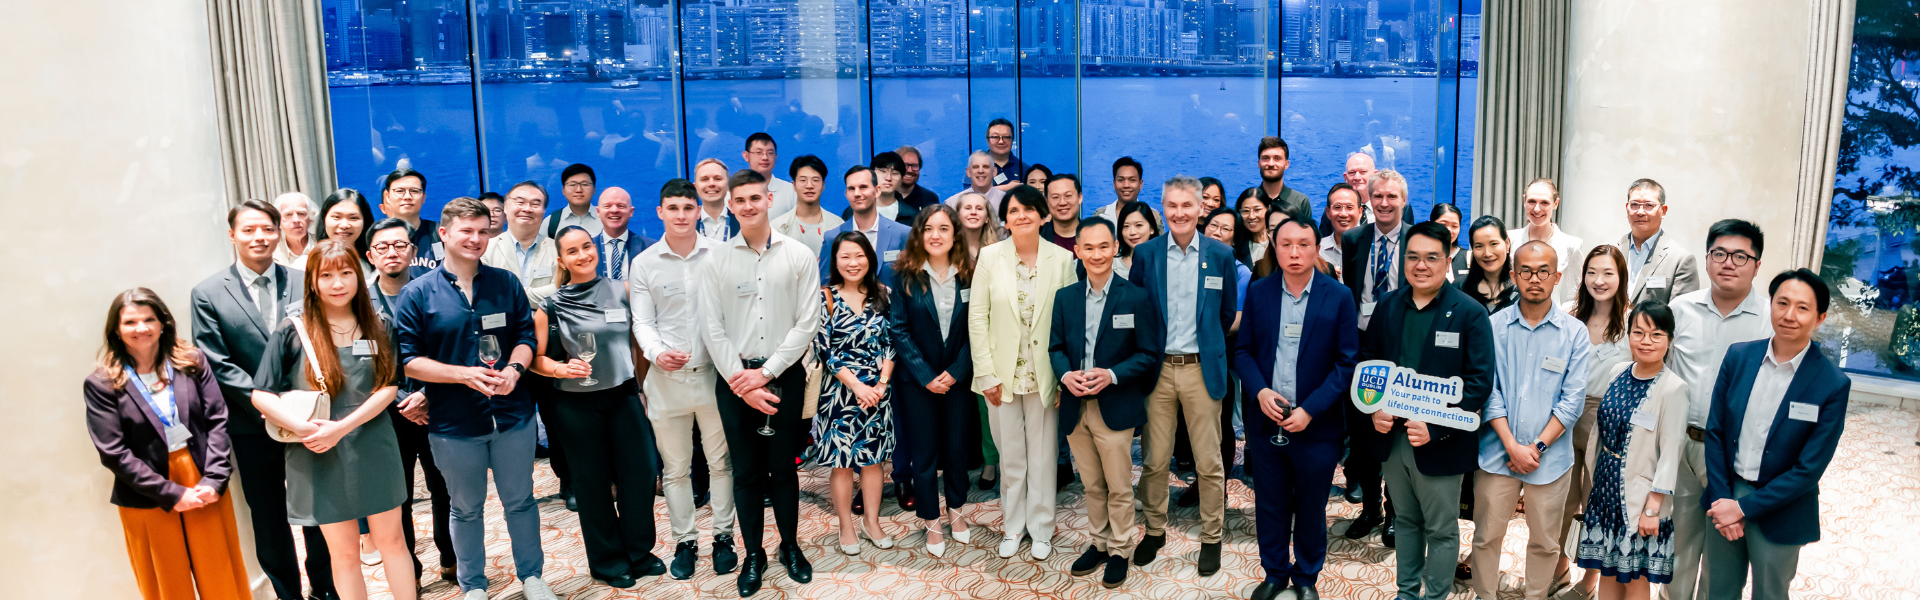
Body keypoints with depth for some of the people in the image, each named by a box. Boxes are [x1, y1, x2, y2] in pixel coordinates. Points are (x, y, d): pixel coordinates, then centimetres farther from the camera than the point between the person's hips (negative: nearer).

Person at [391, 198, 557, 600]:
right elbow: (408, 359, -6)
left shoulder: (506, 284, 2)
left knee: (520, 500, 14)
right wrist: (464, 374, -19)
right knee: (466, 509, 15)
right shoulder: (417, 294, -5)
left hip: (512, 415, 2)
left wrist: (513, 369, -15)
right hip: (453, 423, -1)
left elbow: (526, 336, 6)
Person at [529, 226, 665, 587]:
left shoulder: (622, 291, 1)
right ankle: (607, 561, 25)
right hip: (576, 405, -1)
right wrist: (562, 368, -20)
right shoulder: (550, 306, -3)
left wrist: (642, 385, 7)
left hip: (623, 395, 2)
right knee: (593, 481, 8)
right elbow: (536, 358, -2)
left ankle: (639, 551, 22)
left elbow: (640, 337, 8)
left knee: (640, 473, 2)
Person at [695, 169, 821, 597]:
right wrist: (741, 381, -8)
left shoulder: (799, 257, 0)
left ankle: (790, 546, 25)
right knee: (746, 472, 8)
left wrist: (765, 373, -10)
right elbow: (713, 330, 1)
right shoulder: (716, 262, 3)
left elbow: (807, 323, -4)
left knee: (783, 469, 8)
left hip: (784, 376, -1)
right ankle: (753, 554, 21)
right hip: (734, 380, 1)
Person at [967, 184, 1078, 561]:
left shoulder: (1062, 260, -2)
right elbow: (977, 317, -2)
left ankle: (1040, 529, 23)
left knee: (1043, 456, 8)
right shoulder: (990, 257, -2)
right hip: (1003, 373, 0)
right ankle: (1013, 527, 27)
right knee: (1010, 456, 11)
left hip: (1044, 374, 0)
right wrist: (986, 373, -6)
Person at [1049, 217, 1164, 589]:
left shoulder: (1136, 298, -6)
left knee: (1119, 488, 7)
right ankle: (1098, 543, 32)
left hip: (1115, 408, -3)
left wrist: (1111, 375, -19)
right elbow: (1055, 347, 10)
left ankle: (1119, 551, 22)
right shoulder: (1065, 297, 6)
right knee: (1091, 486, 16)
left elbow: (1148, 354, -5)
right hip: (1075, 407, 4)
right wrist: (1066, 374, -11)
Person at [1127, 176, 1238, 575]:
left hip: (1202, 369, 0)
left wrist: (1208, 344, 12)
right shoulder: (1145, 253, 1)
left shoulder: (1221, 255, 1)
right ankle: (1155, 530, 23)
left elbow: (1229, 312, 10)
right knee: (1154, 460, 6)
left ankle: (1211, 538, 19)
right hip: (1156, 368, 1)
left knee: (1208, 462, 5)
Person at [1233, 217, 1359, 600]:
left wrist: (1310, 410, -15)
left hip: (1316, 425, -2)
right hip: (1265, 423, 2)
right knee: (1270, 506, 12)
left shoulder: (1339, 297, -6)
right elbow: (1242, 351, 5)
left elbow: (1347, 362, -7)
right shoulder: (1258, 292, 1)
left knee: (1311, 509, 12)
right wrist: (1260, 391, -12)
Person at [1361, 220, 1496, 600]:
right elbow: (1366, 360, 10)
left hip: (1438, 444, -4)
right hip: (1391, 436, 4)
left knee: (1441, 529, 9)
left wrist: (1434, 428, -20)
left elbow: (1480, 381, -13)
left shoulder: (1469, 313, -8)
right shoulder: (1387, 306, 5)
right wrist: (1374, 409, -8)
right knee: (1406, 522, 19)